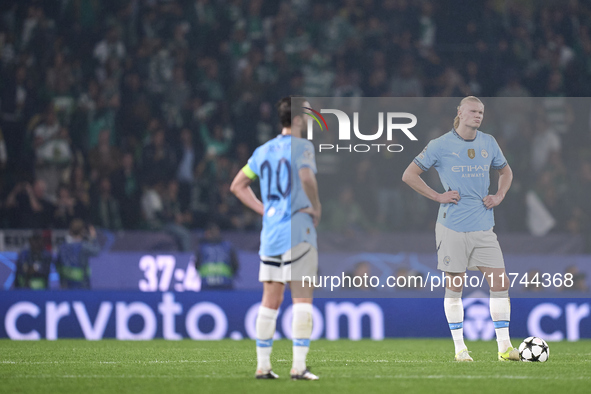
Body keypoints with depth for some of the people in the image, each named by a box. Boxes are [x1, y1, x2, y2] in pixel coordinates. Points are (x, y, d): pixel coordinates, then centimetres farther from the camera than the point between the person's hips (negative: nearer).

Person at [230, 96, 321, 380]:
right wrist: (316, 207, -11)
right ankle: (298, 366, -11)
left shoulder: (263, 151, 14)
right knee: (302, 298, -5)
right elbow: (306, 177, -26)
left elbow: (237, 186, 20)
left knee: (270, 301, 10)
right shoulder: (301, 146, -7)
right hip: (297, 230, -6)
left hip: (270, 232, 7)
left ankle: (263, 366, 9)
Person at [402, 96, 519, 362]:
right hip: (452, 227, -3)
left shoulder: (488, 143, 10)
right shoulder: (441, 145, -2)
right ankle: (459, 348, 9)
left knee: (500, 282, -4)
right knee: (454, 285, 1)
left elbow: (505, 172, 27)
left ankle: (504, 347, 0)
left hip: (483, 227, 4)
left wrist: (499, 196, 8)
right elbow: (409, 175, 1)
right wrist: (437, 196, -6)